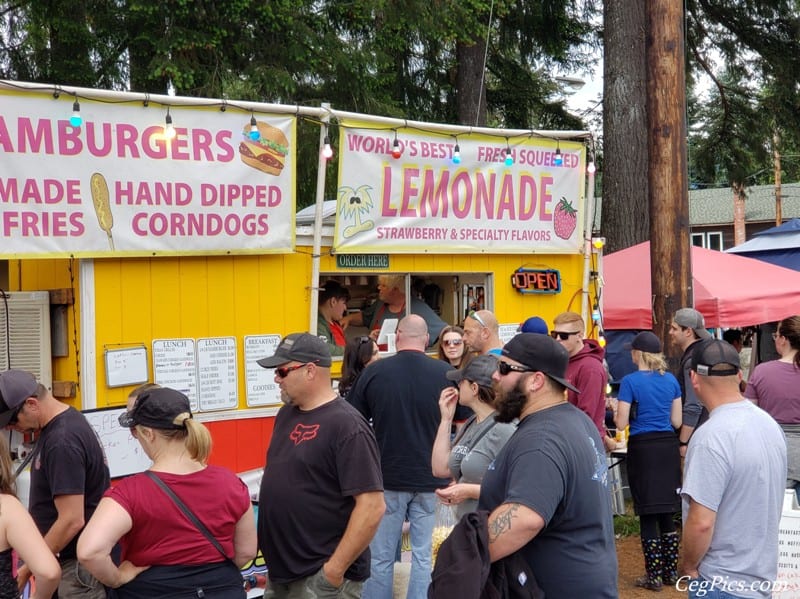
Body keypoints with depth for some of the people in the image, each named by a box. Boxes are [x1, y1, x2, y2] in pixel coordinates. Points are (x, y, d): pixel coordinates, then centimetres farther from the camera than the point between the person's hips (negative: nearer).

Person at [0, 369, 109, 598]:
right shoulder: (68, 420, 6)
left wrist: (29, 567, -17)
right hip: (72, 556, 9)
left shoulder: (62, 442, -24)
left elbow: (72, 520, -25)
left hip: (80, 563, -9)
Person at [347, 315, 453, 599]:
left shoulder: (374, 371, -9)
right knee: (423, 555, 9)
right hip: (430, 478, 1)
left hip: (387, 477, -1)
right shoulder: (446, 373, -7)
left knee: (381, 557, 9)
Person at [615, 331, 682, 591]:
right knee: (666, 514, 14)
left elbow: (621, 424, -10)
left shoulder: (630, 381, -9)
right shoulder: (671, 380, 6)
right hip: (668, 447, 5)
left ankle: (654, 576, 7)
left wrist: (616, 407, 10)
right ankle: (670, 571, 21)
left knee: (648, 516, 2)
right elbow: (677, 421, 9)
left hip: (643, 448, -5)